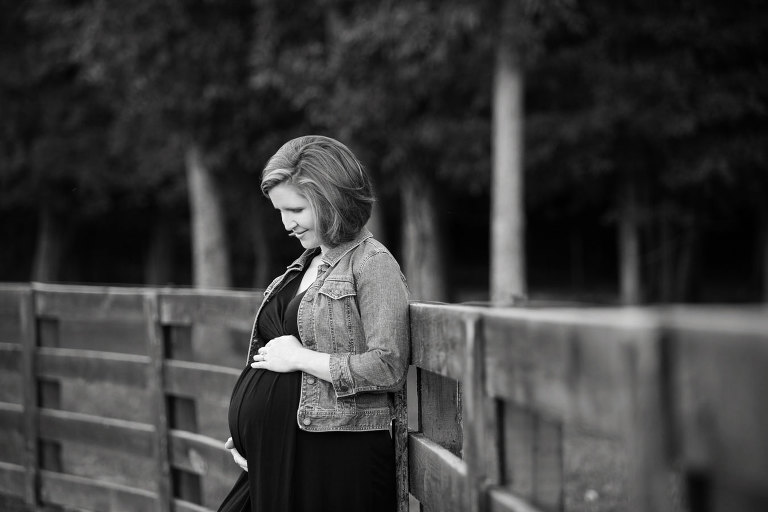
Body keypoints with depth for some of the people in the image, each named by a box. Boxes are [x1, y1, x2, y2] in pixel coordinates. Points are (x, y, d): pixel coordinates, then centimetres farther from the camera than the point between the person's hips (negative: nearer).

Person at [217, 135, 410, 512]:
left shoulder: (372, 265, -8)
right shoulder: (305, 266, 17)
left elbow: (389, 368, -18)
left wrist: (300, 357, -13)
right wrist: (246, 431, 13)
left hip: (335, 461, -8)